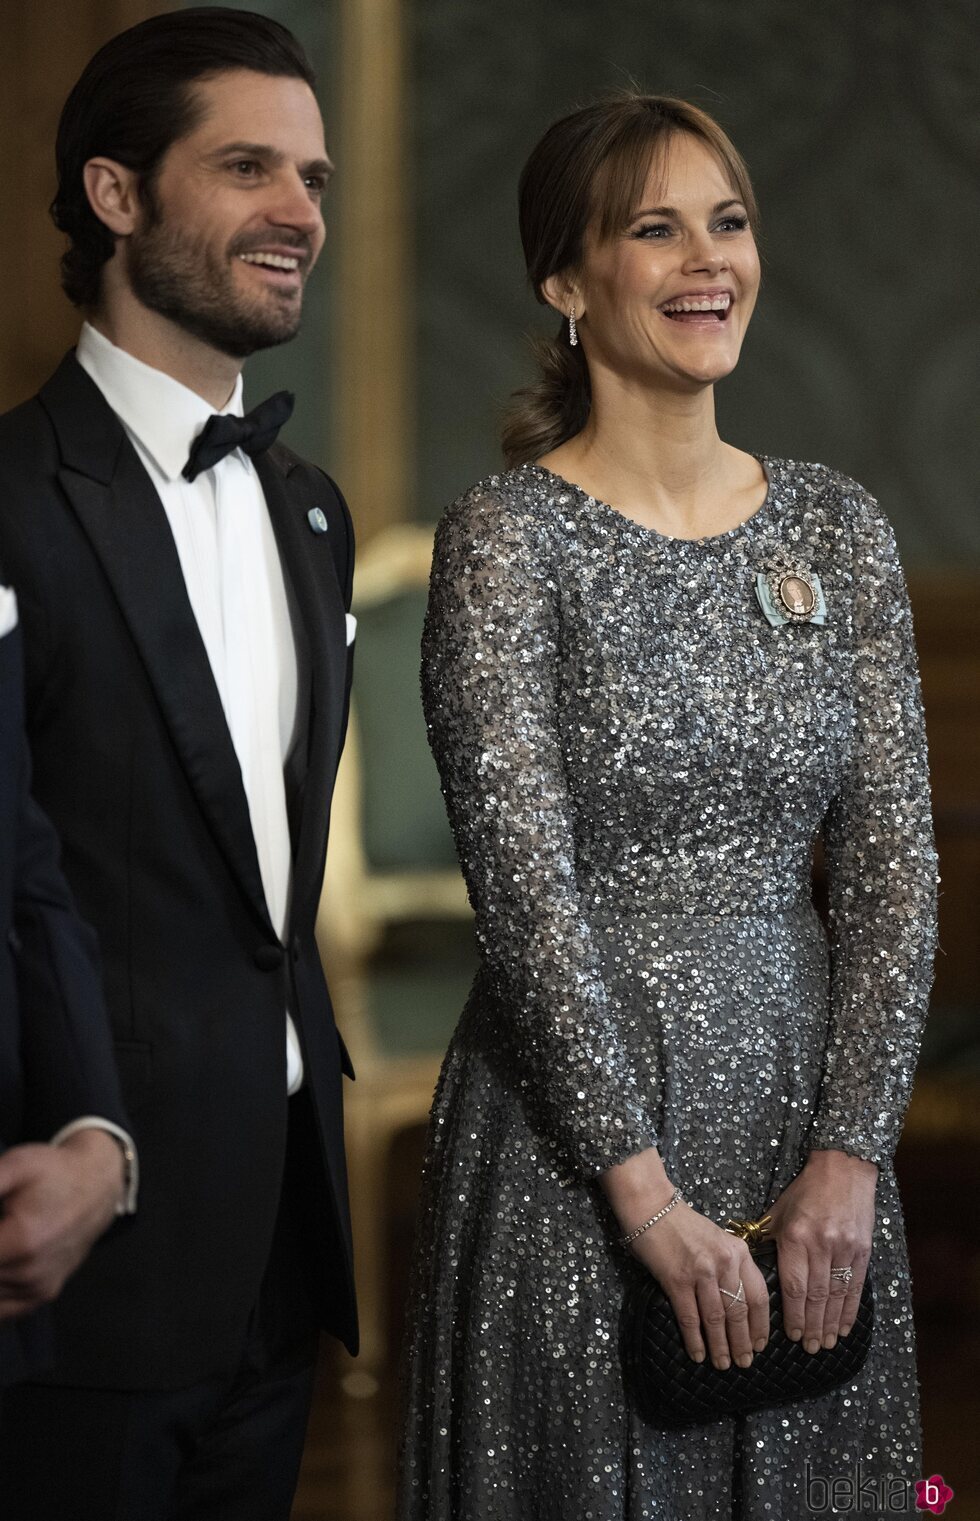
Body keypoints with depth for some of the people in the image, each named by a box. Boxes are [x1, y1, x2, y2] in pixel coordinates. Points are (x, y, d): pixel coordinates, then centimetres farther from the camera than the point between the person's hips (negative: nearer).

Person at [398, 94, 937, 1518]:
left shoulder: (837, 525, 5)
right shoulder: (509, 536, -9)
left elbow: (893, 861, 2)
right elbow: (526, 885, -15)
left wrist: (852, 1154, -8)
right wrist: (647, 1191, -18)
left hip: (808, 1109, 5)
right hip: (575, 1122, -4)